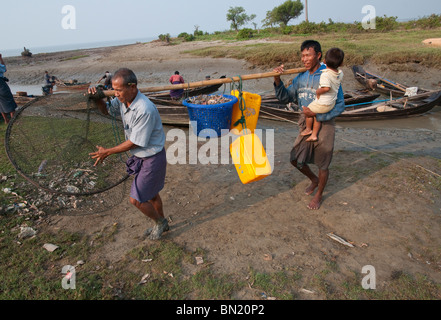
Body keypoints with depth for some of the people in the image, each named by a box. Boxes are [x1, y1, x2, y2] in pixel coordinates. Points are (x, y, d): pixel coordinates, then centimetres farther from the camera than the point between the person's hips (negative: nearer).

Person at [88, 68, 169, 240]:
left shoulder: (145, 110, -31)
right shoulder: (123, 100, -4)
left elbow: (134, 143, -25)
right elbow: (106, 109, 14)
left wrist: (107, 152, -14)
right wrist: (97, 98, -9)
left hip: (152, 159, -9)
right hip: (142, 156, 9)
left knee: (136, 199, 0)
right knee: (150, 193, 24)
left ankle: (159, 222, 27)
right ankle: (162, 223, 46)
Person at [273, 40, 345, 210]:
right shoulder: (301, 77, 2)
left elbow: (340, 105, -14)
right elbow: (286, 97, 5)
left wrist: (316, 113, -24)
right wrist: (278, 80, -11)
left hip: (323, 125, -5)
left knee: (322, 164, 9)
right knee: (296, 159, 12)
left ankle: (319, 195, 33)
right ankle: (314, 180, 41)